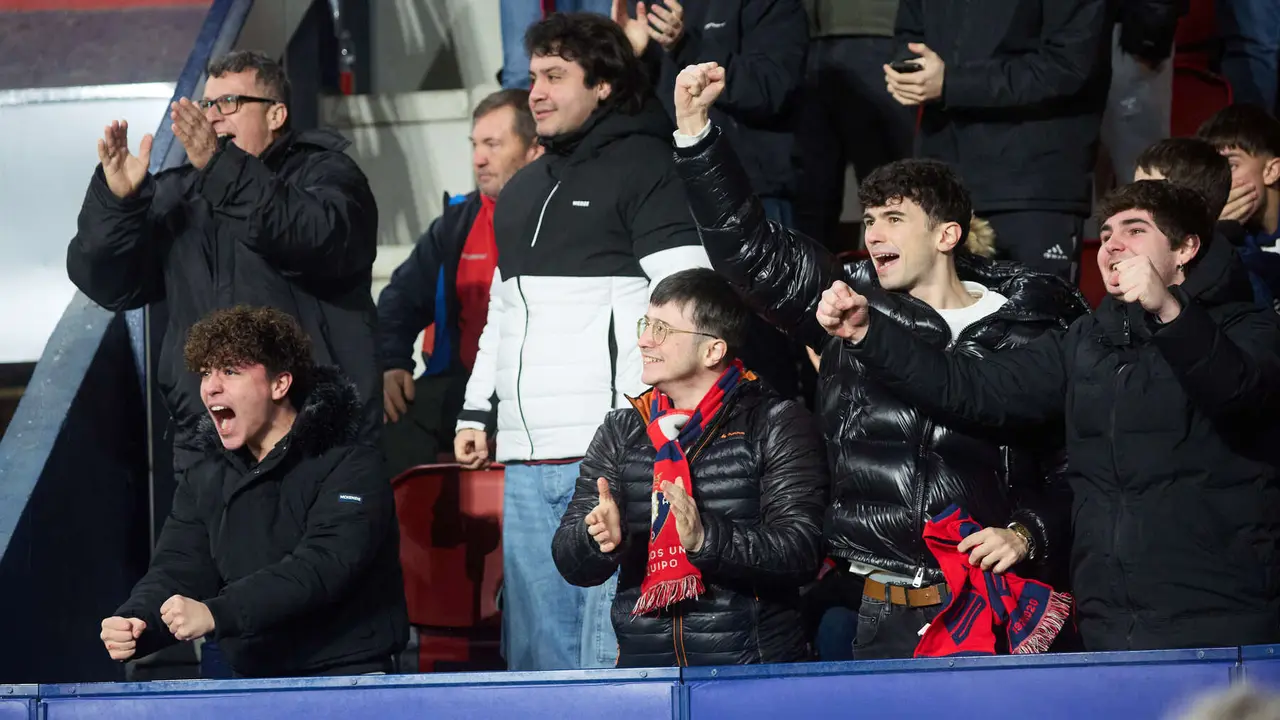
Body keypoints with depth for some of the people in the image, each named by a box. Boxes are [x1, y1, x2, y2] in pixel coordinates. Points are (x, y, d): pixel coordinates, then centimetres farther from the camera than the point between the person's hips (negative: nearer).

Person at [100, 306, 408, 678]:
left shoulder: (349, 466, -6)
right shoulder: (206, 479, 15)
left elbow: (323, 566, -20)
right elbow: (177, 569, 5)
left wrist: (216, 614, -31)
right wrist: (134, 622, -18)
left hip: (346, 672, -6)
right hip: (249, 681, 6)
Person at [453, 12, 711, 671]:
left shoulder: (646, 169, -2)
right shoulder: (523, 190, 22)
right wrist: (477, 411, 20)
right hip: (525, 461, 8)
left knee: (611, 647, -11)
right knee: (535, 645, 8)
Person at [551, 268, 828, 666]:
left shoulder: (776, 425, 4)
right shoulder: (619, 432, 16)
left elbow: (800, 554, -7)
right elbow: (571, 564, 11)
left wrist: (706, 538, -21)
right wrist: (601, 539, -11)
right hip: (642, 666, 4)